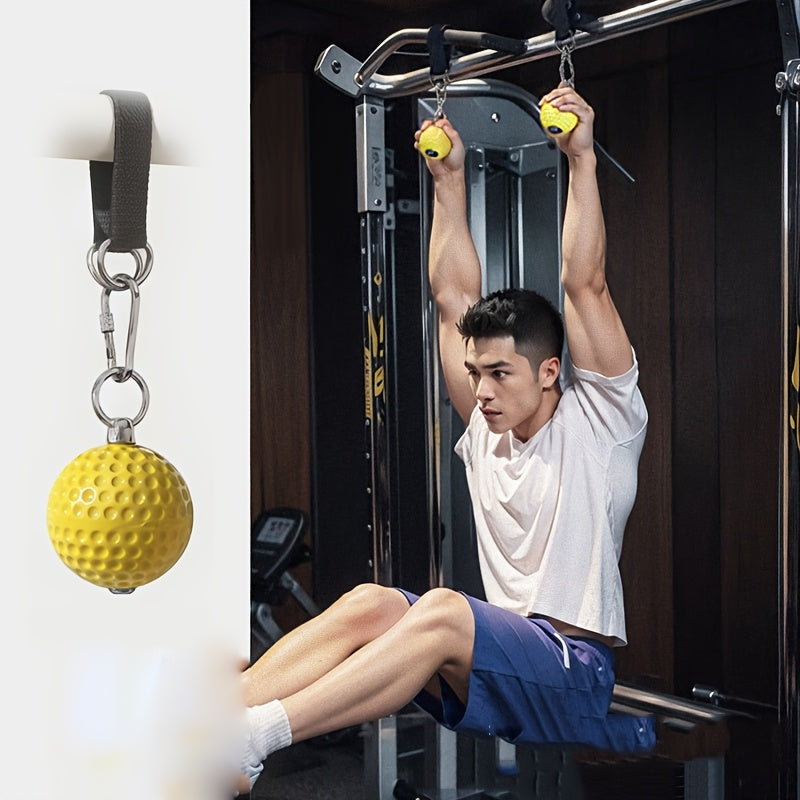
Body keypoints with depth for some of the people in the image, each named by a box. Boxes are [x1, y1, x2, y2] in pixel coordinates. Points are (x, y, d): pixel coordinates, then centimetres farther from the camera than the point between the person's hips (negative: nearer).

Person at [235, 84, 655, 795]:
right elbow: (454, 297, 15)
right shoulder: (487, 430, 14)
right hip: (491, 677, 6)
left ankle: (258, 734, -46)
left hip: (580, 678, -6)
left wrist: (582, 158, -12)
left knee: (443, 611, -34)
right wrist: (449, 178, 16)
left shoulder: (598, 423, -1)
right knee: (371, 604, -22)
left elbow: (586, 286, -10)